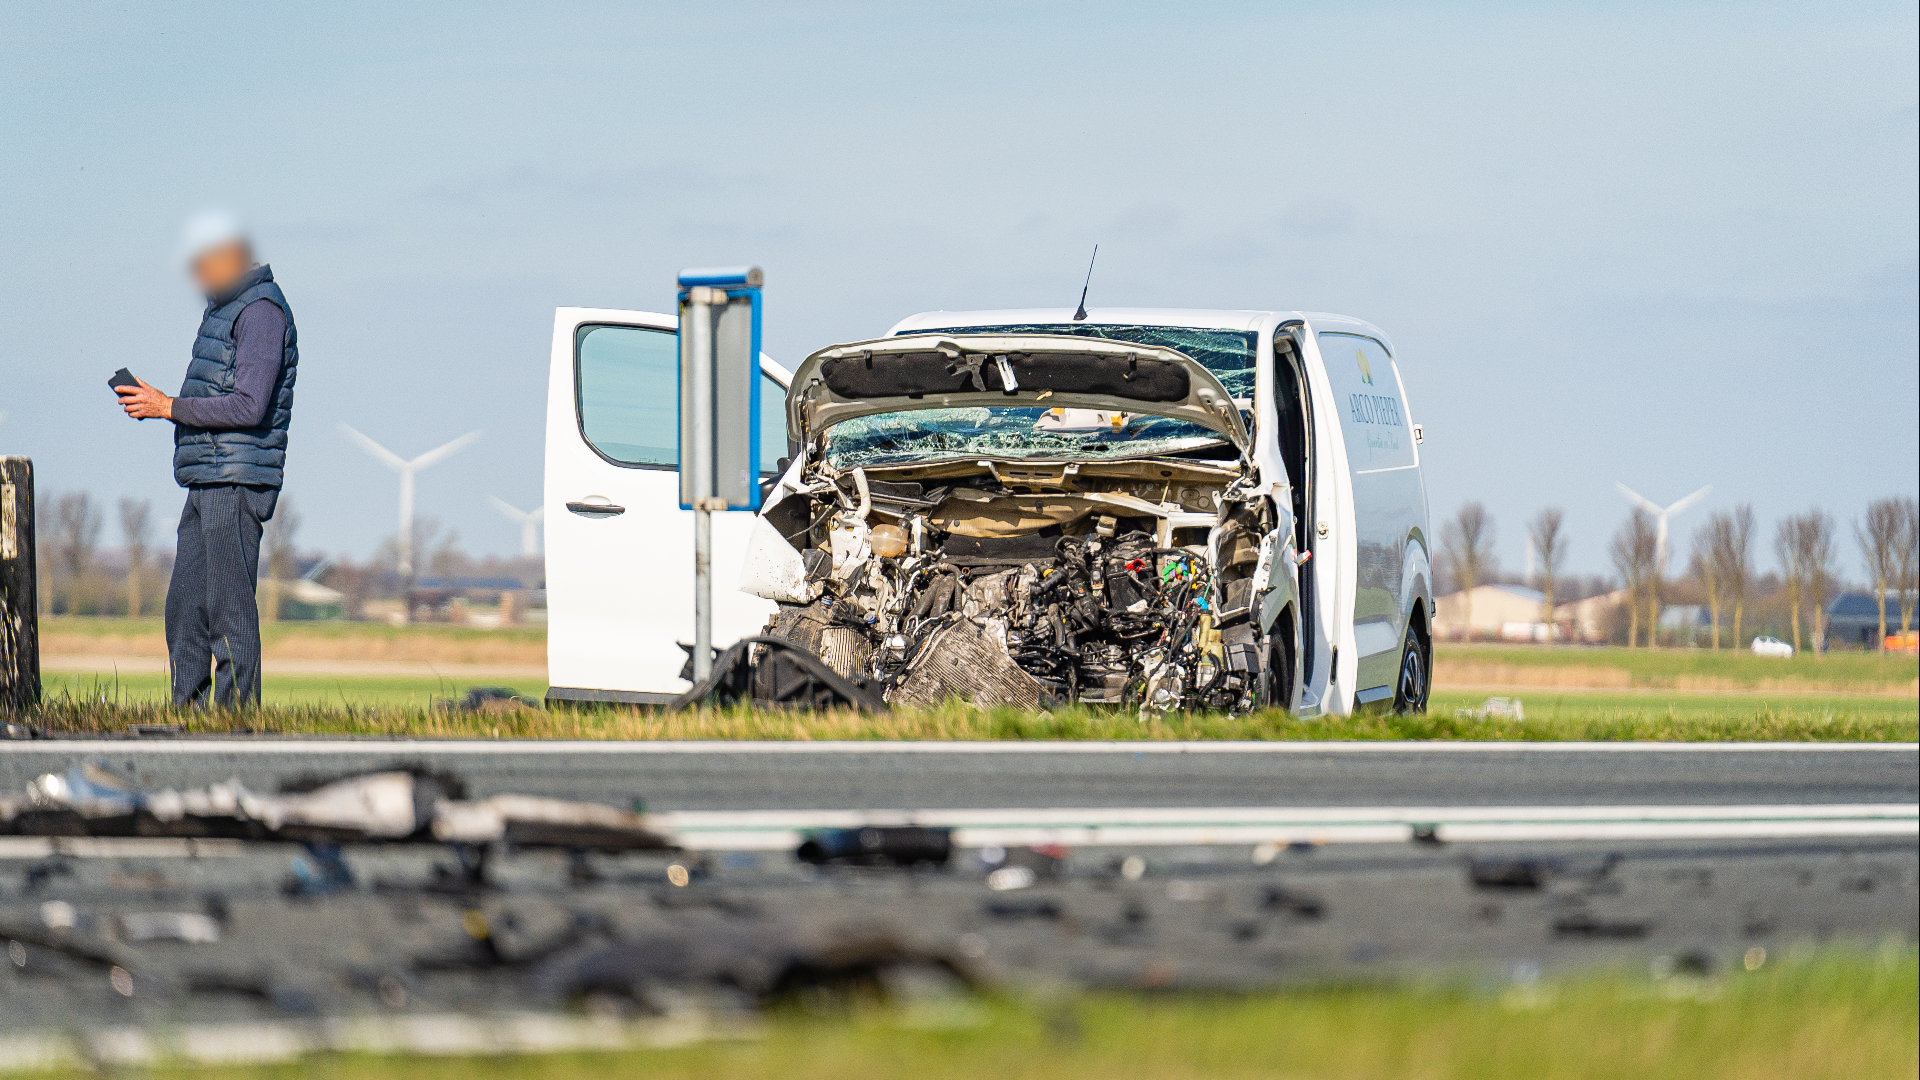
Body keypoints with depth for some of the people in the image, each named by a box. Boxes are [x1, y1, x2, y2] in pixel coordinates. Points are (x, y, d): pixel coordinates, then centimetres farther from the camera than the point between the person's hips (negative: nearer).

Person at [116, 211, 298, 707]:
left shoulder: (262, 311, -12)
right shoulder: (226, 309, 20)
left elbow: (249, 407, -20)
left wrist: (168, 406, -14)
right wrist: (155, 402, 10)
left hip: (238, 482, -10)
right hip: (209, 481, 10)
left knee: (230, 609, -9)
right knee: (185, 607, 8)